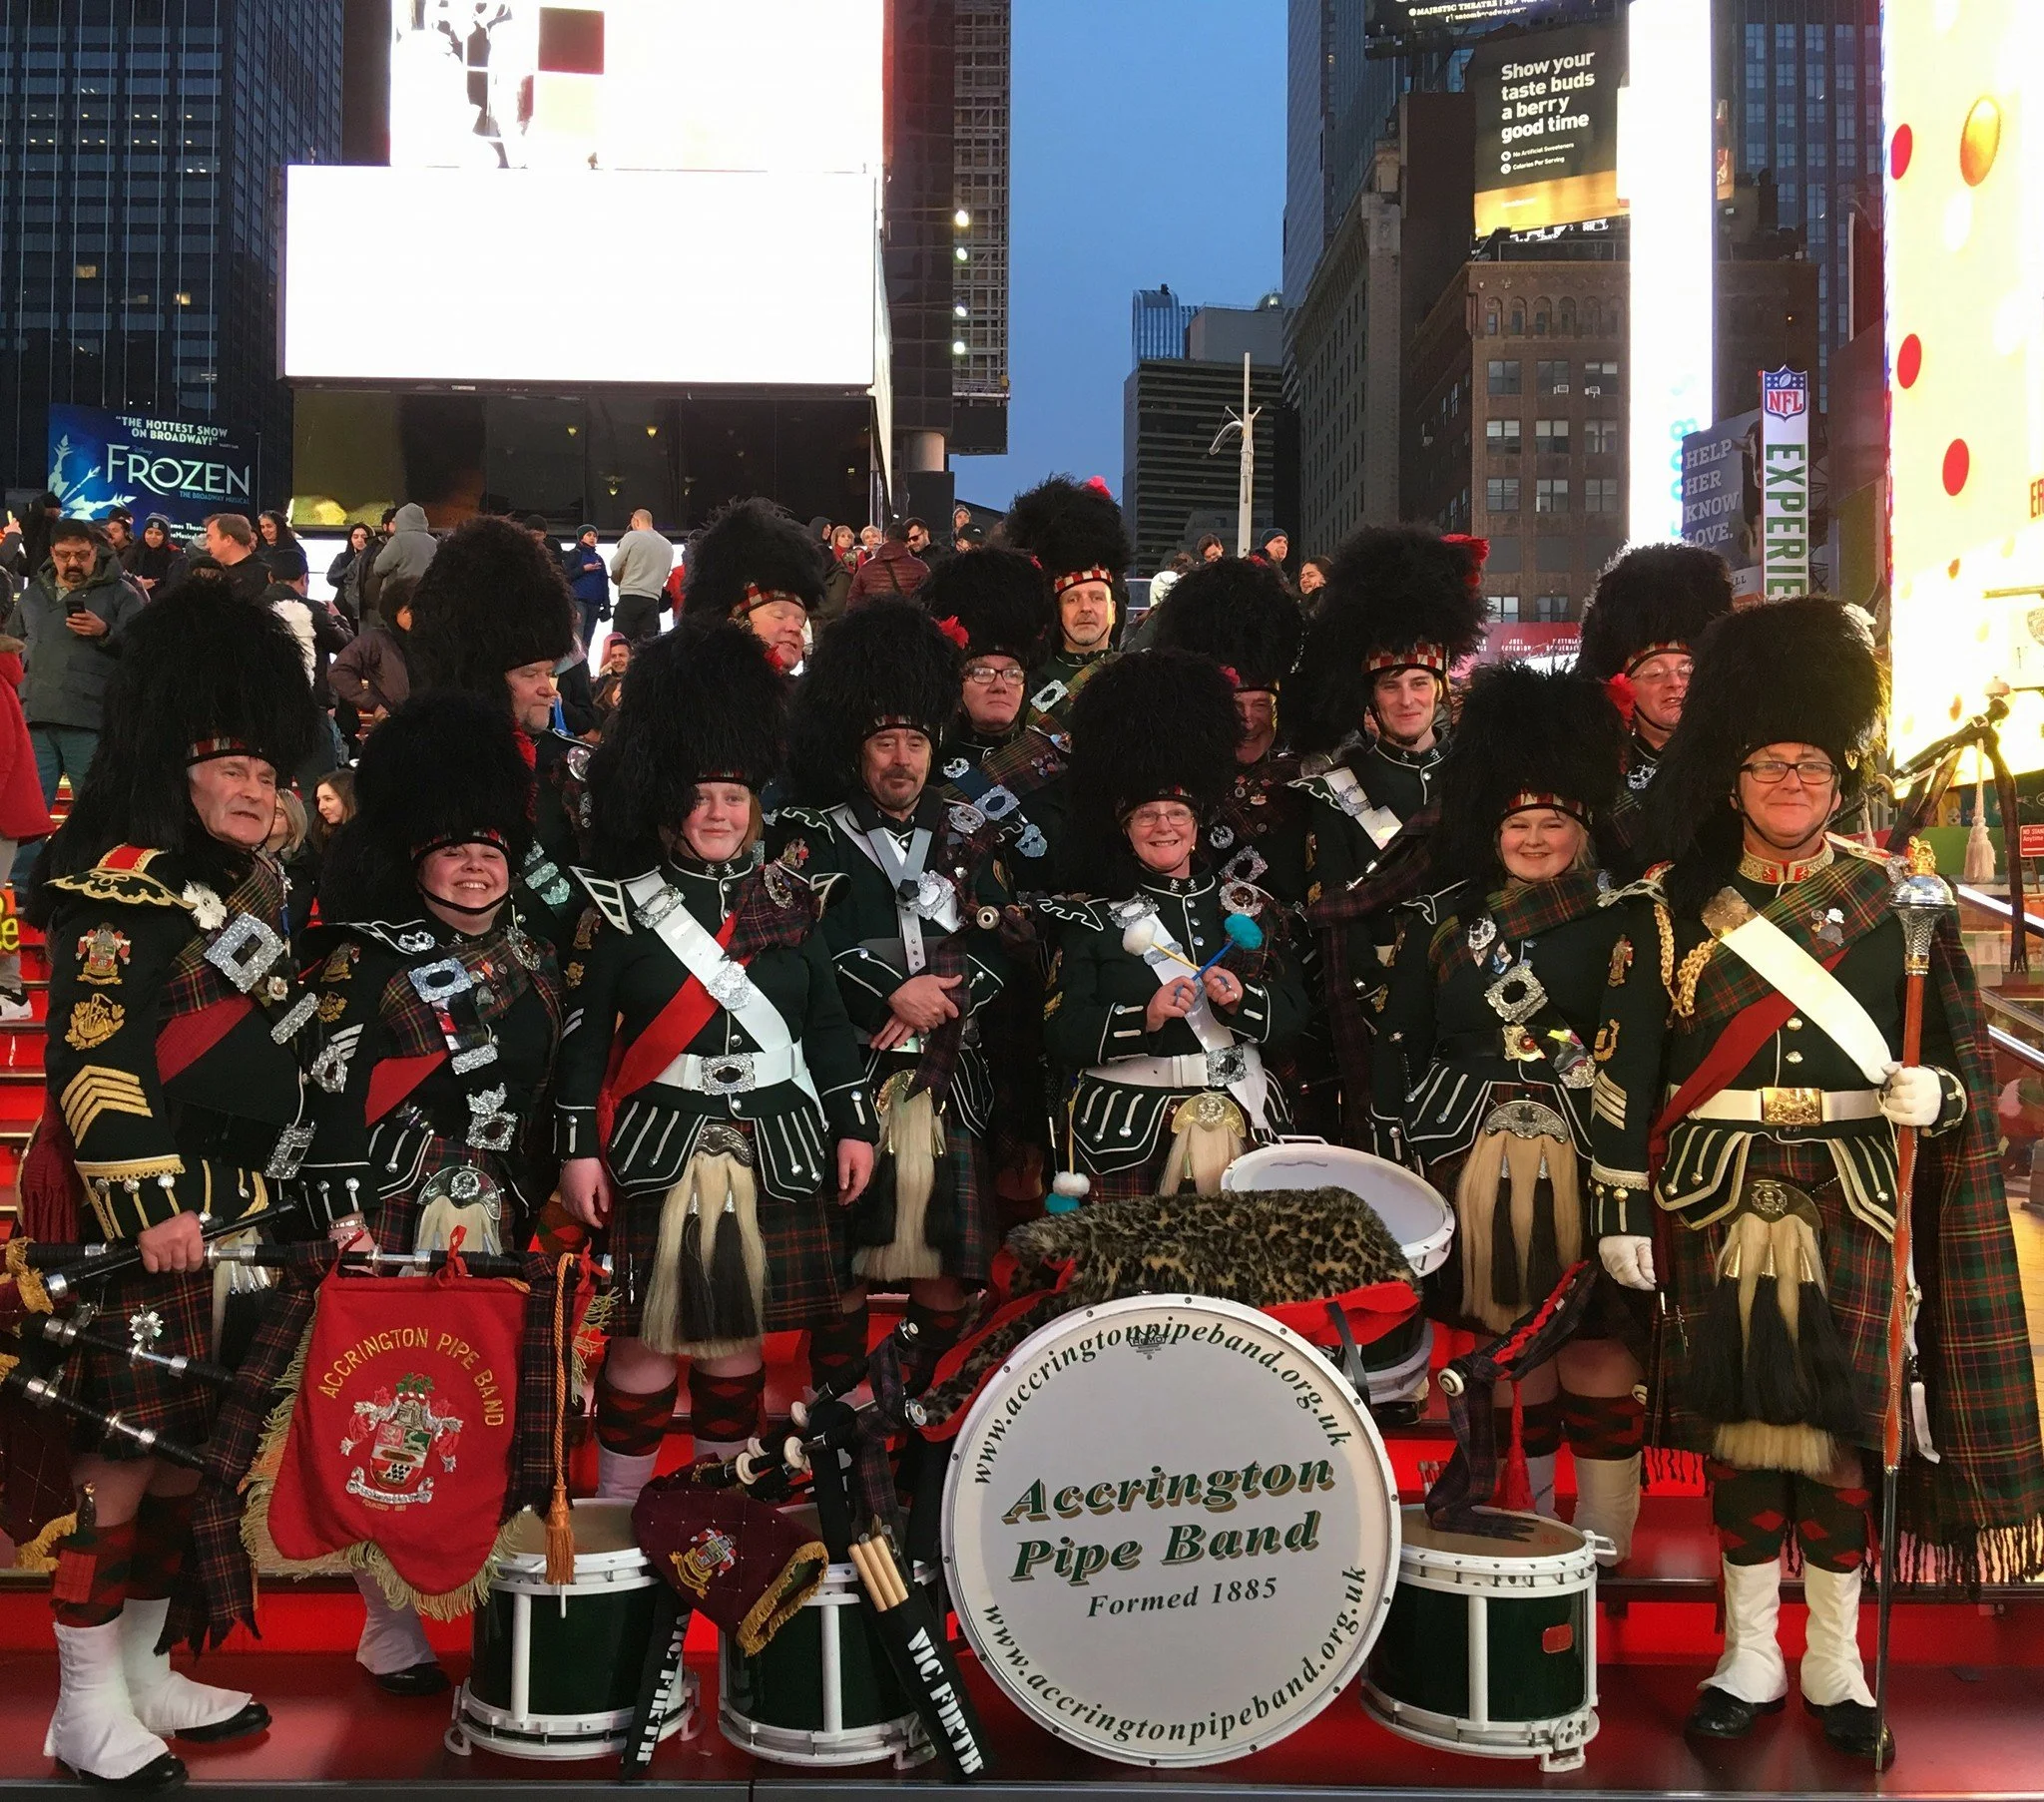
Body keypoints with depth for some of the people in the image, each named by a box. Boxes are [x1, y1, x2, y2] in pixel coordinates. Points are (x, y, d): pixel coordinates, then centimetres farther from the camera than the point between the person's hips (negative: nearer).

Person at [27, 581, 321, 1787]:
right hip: (154, 1219, -9)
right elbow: (91, 1059, -21)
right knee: (123, 1453, -1)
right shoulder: (126, 885, -12)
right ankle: (88, 1710, 11)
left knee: (191, 1444, 16)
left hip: (239, 1220, 9)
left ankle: (143, 1668, 29)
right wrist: (151, 1206, -27)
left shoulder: (253, 887, 16)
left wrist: (320, 1195, 22)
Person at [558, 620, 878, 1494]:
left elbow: (829, 1020, 9)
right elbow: (584, 1031, -2)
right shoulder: (621, 905, -2)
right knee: (649, 1333, 1)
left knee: (739, 1332, 12)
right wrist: (577, 1148, -7)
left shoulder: (789, 898, 6)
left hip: (774, 1151, 3)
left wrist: (854, 1125, 6)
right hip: (663, 1150, -3)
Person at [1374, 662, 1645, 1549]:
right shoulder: (1440, 916, 7)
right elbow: (1401, 1043, 7)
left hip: (1585, 1162, -2)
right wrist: (1399, 1161, 2)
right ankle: (1531, 1526, 28)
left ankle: (1602, 1541, 12)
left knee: (1597, 1340, 0)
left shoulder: (1622, 920, 0)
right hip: (1474, 1160, 3)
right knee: (1510, 1334, 12)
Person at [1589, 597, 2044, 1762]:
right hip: (1720, 1203, 0)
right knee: (1738, 1419, 6)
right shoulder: (1672, 904, 1)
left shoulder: (1895, 903, 3)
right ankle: (1751, 1657, 22)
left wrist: (1935, 1092, -17)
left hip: (1853, 1207, 0)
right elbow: (1627, 1065, -1)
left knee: (1842, 1421, 5)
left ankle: (1836, 1662, 22)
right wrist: (1621, 1206, -4)